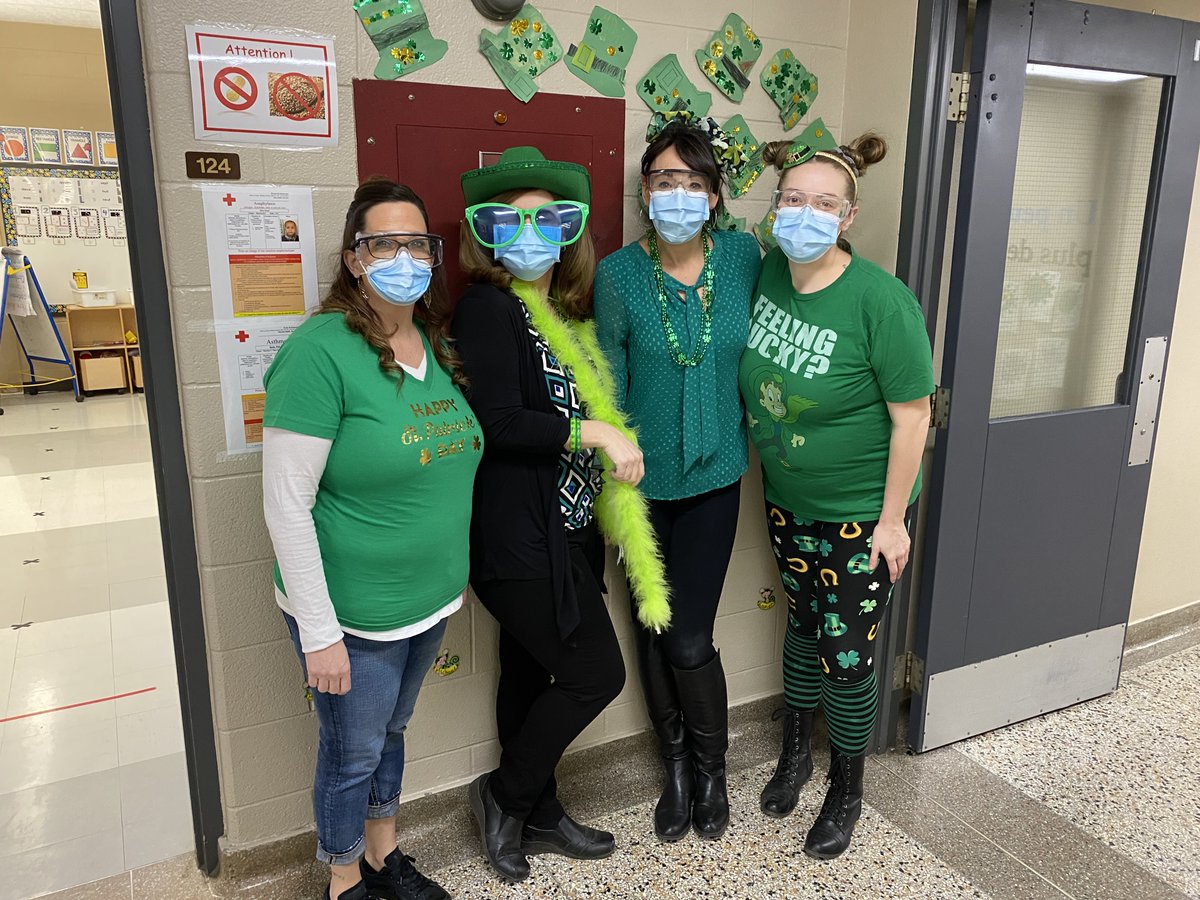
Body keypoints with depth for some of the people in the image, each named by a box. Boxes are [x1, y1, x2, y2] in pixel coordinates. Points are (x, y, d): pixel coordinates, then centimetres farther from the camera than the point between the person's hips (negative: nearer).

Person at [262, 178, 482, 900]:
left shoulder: (437, 345, 2)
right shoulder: (321, 352, -20)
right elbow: (286, 506, -20)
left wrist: (457, 570, 15)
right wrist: (319, 634, -18)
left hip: (431, 599, 7)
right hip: (353, 617, -6)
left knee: (391, 732, 25)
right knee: (353, 755, 14)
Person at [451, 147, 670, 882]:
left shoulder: (567, 311, 11)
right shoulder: (488, 306, -13)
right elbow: (500, 422, -21)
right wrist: (597, 432, -19)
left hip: (562, 529, 8)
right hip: (520, 535, -8)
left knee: (531, 671, 19)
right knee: (596, 673, 0)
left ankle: (537, 815, 36)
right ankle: (505, 794, 22)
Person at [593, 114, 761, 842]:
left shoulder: (743, 255, -5)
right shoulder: (619, 275, -10)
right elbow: (607, 387, -7)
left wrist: (757, 423, 6)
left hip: (713, 475, 0)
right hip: (645, 480, 0)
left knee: (689, 638, 1)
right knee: (654, 626, 13)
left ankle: (712, 769, 30)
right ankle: (677, 763, 38)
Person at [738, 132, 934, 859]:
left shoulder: (880, 300, -23)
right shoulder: (766, 272, -7)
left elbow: (912, 417, -18)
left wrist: (892, 521, -15)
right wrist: (766, 458, 8)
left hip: (859, 512, -5)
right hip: (788, 499, 5)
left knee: (847, 653, 7)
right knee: (804, 622, 22)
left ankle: (847, 791, 32)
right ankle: (796, 751, 44)